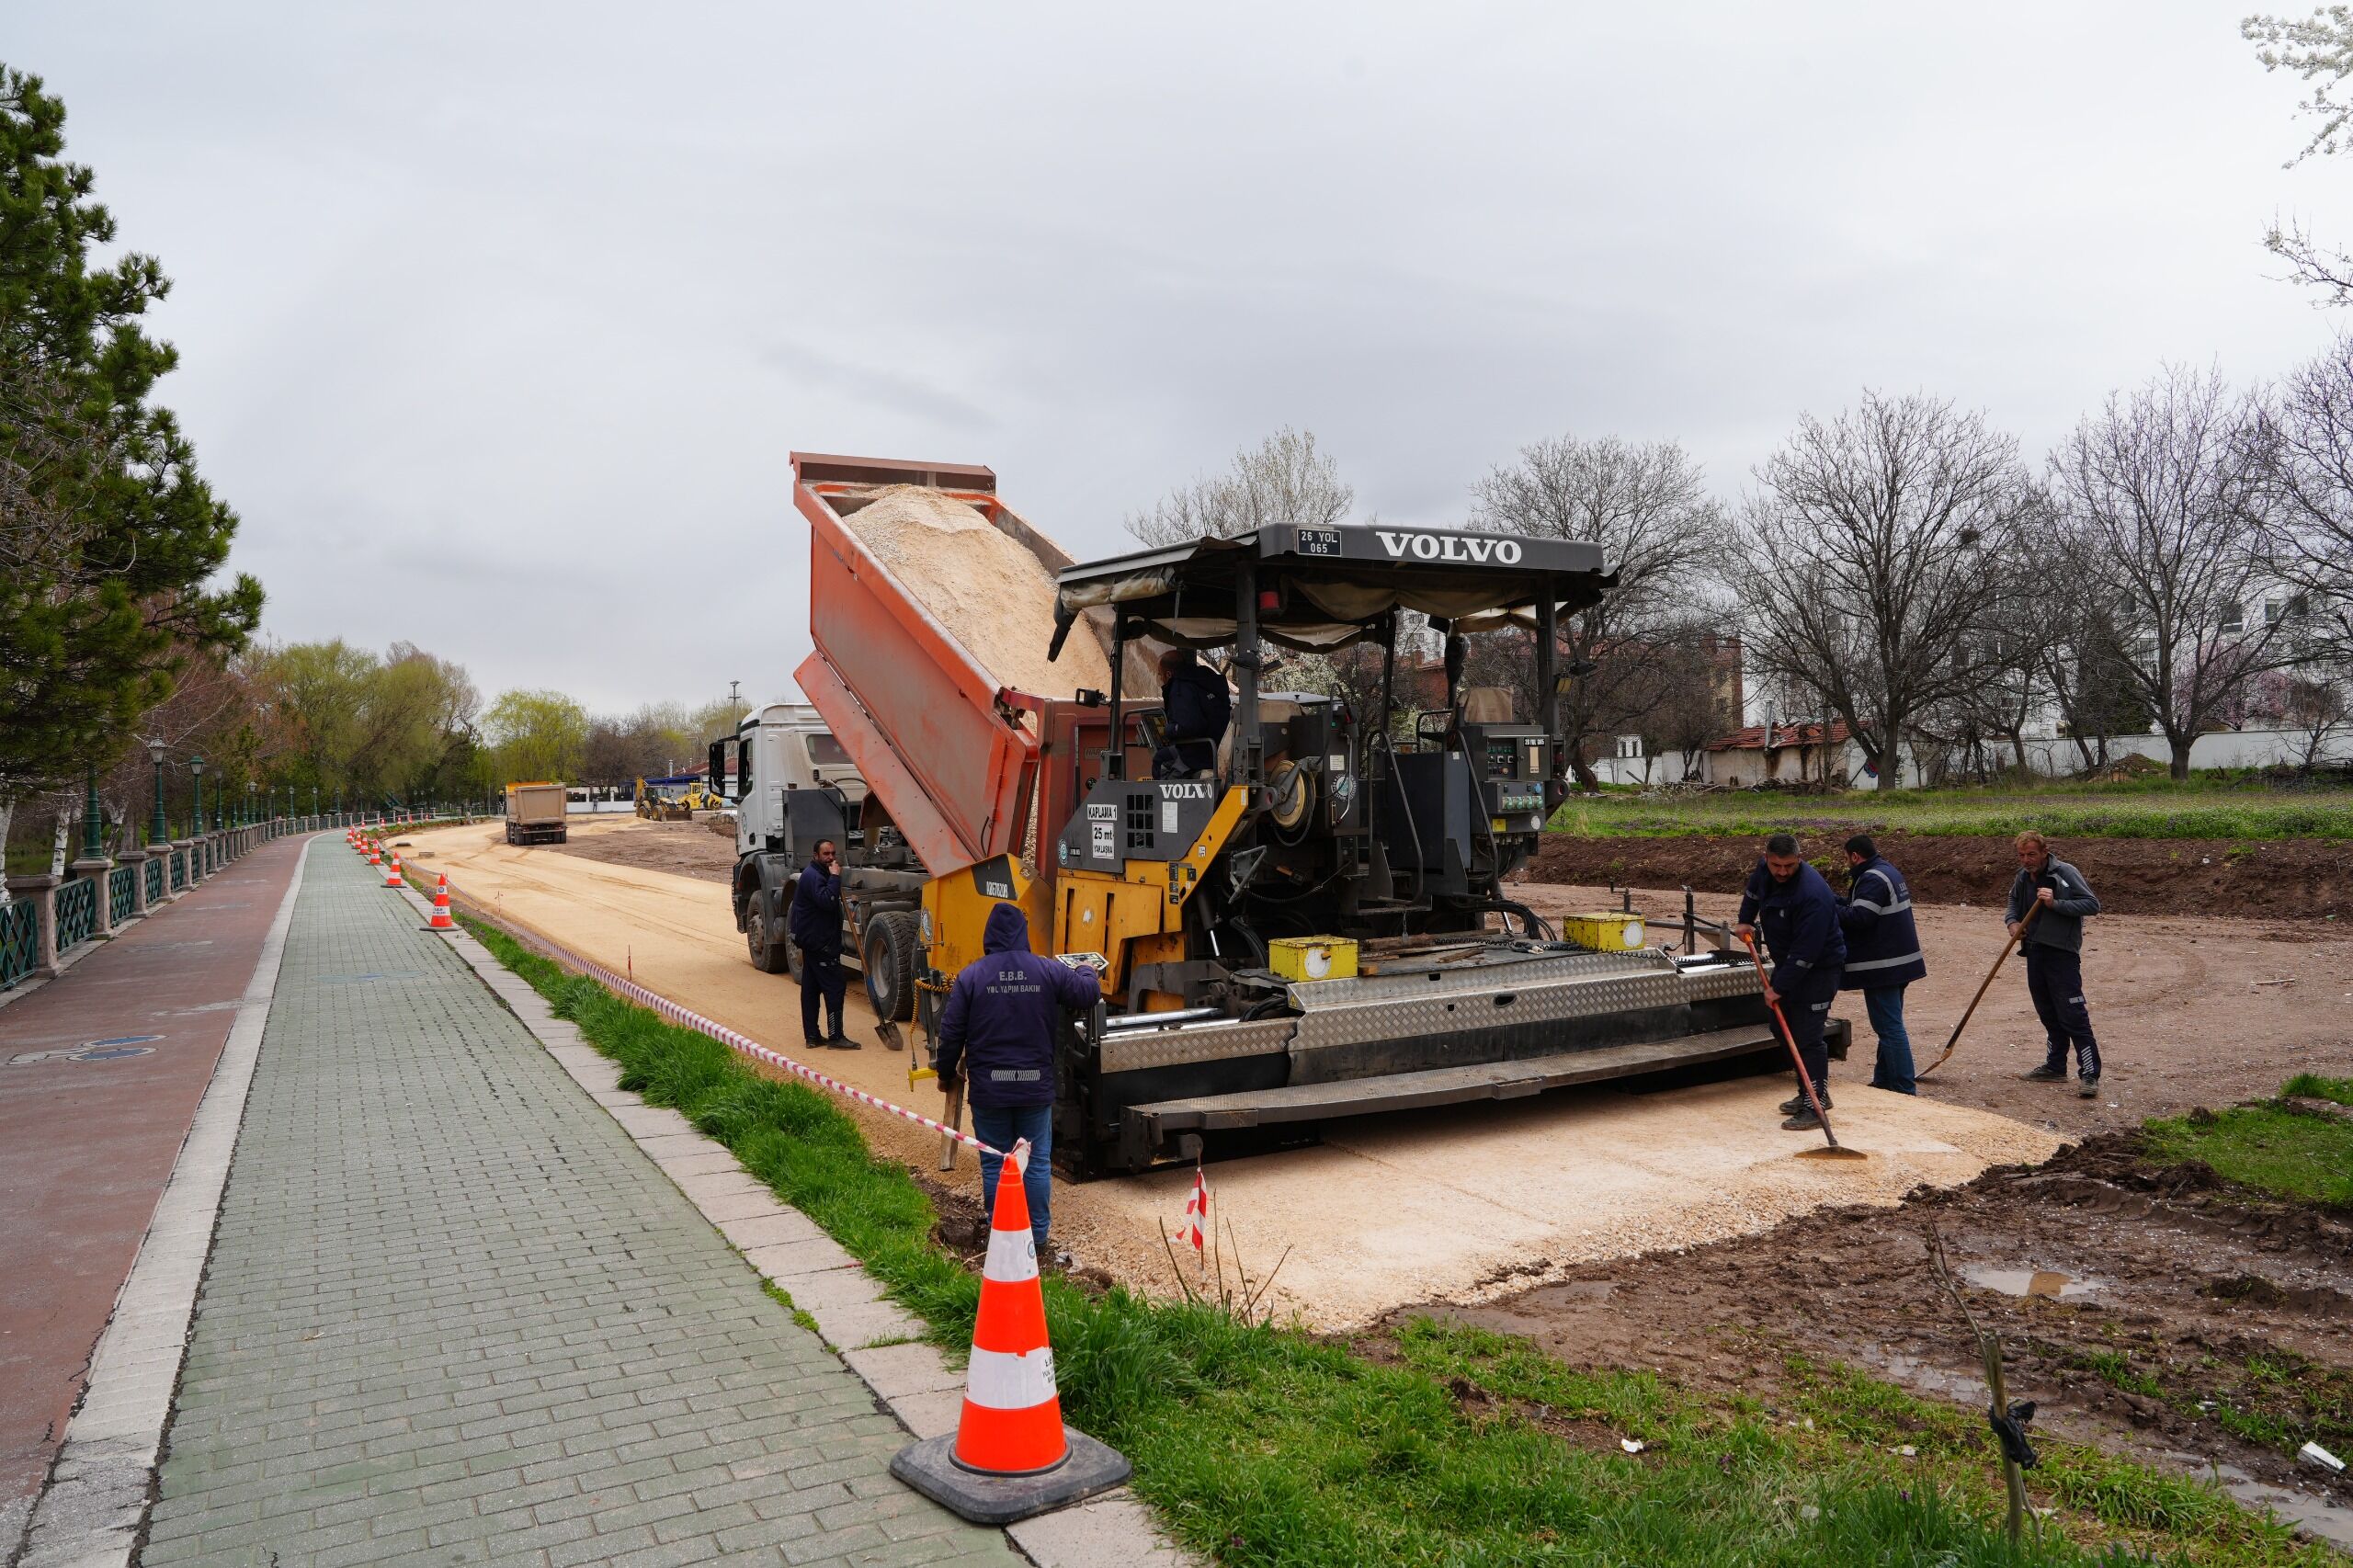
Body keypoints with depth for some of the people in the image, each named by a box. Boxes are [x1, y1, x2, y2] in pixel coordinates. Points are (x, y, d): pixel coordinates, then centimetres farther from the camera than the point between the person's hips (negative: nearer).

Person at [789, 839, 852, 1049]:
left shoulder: (817, 874, 18)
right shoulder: (812, 876, -16)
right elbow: (827, 900, -30)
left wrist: (842, 898, 12)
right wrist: (835, 877, -25)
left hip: (813, 942, 11)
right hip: (819, 943, -11)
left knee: (811, 989, 11)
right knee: (835, 986, -9)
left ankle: (811, 1035, 16)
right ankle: (836, 1037, -8)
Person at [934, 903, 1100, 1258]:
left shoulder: (971, 976, -6)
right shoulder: (1049, 971, -4)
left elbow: (950, 1033, -4)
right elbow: (1089, 993, 7)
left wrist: (946, 1074, 11)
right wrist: (1084, 972, 30)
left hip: (988, 1090, 0)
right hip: (1036, 1088, 1)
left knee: (994, 1164, 10)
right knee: (1037, 1164, 9)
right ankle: (1037, 1238, 13)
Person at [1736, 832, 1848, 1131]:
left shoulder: (1812, 894, -31)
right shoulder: (1764, 870, -5)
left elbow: (1805, 953, -30)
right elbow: (1753, 890, 24)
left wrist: (1778, 987, -26)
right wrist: (1746, 920, 17)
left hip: (1818, 969, -9)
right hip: (1787, 963, 9)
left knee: (1807, 1036, -13)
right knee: (1785, 1027, 15)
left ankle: (1815, 1105, -7)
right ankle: (1808, 1093, 27)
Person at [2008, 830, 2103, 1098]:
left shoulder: (2065, 873, -12)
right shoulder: (2024, 877, 9)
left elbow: (2092, 904, -15)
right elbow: (2014, 901, 27)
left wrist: (2055, 903, -25)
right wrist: (2013, 922, 6)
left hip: (2062, 953, -7)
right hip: (2035, 953, 8)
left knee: (2073, 1016, -10)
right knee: (2049, 1015, 16)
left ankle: (2090, 1074, -8)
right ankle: (2055, 1067, 26)